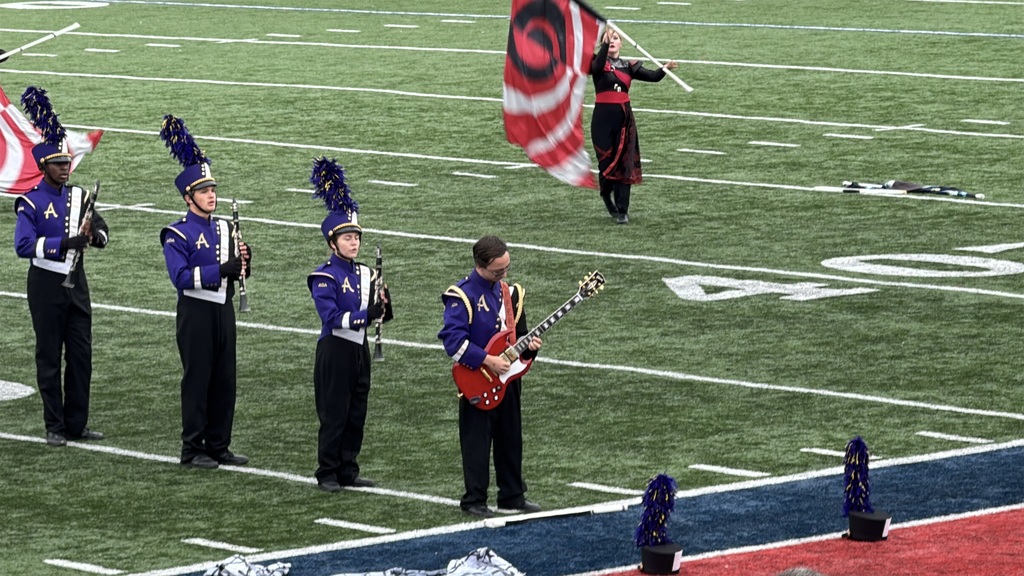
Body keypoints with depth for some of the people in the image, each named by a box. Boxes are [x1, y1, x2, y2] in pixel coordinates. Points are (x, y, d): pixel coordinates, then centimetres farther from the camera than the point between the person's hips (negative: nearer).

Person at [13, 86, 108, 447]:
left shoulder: (79, 197, 7)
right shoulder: (31, 203, -10)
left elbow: (103, 234, 8)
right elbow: (23, 246, -21)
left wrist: (92, 234, -16)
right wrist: (66, 243, -28)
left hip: (75, 282, 5)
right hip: (46, 285, -5)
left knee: (81, 356, 6)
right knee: (49, 358, 1)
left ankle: (77, 424, 14)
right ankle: (55, 427, 7)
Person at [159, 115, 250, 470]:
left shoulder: (224, 228, 10)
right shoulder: (178, 235, -10)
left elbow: (235, 273, 15)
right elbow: (180, 277, -21)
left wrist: (243, 260, -8)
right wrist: (221, 270, -27)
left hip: (222, 308, 6)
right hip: (196, 311, -6)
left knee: (224, 380, 8)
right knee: (197, 379, -3)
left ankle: (218, 446, 16)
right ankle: (192, 450, 3)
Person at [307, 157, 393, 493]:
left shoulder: (365, 274, 9)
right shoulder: (325, 277, -12)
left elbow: (378, 313, 9)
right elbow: (331, 317, -22)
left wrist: (383, 305, -14)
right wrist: (366, 316, -30)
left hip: (359, 349, 7)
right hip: (335, 350, -7)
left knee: (356, 414, 10)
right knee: (333, 415, -3)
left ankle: (348, 471, 18)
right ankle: (327, 474, 4)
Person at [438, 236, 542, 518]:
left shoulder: (509, 292, 9)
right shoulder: (462, 296, -13)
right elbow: (453, 340, -20)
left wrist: (528, 346, -3)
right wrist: (487, 361, -22)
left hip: (508, 378, 7)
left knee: (511, 440, 12)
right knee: (477, 442, -1)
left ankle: (512, 495, 22)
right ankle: (474, 501, 6)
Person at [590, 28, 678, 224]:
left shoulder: (628, 66, 10)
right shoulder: (598, 63, 0)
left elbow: (652, 76, 1)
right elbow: (598, 66, -25)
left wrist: (664, 69, -18)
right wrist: (605, 44, -37)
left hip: (624, 117, 3)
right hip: (603, 117, -3)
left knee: (625, 164, -1)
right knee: (607, 162, -1)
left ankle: (622, 210, 4)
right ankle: (606, 195, 30)